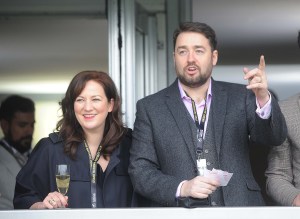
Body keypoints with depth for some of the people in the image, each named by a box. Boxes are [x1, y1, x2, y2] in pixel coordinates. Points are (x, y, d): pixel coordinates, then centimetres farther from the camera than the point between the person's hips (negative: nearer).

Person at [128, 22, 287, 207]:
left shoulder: (240, 97, 4)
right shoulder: (150, 108, 1)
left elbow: (275, 137, -7)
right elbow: (140, 171, -1)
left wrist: (263, 99, -24)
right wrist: (182, 188, -16)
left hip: (238, 204, 1)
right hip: (180, 213, -1)